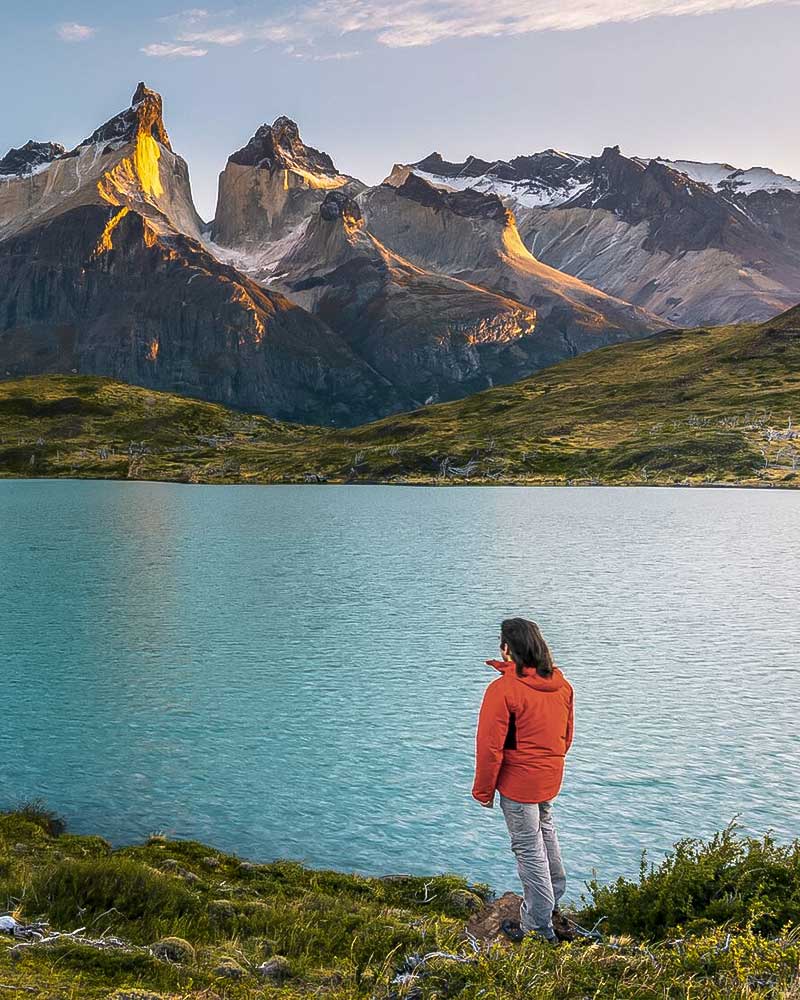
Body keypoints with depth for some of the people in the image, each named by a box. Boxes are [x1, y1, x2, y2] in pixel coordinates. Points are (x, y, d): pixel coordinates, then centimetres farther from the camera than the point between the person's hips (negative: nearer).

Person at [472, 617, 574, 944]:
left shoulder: (503, 689, -23)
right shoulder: (562, 684, -1)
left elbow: (490, 746, -19)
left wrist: (483, 790, -7)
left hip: (518, 782, -7)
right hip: (550, 779, 7)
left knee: (529, 850, 5)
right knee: (546, 834, 28)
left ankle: (539, 927, 17)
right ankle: (553, 897, 45)